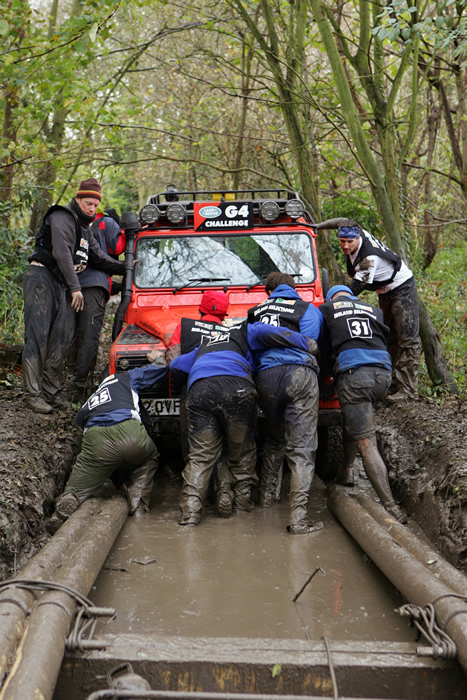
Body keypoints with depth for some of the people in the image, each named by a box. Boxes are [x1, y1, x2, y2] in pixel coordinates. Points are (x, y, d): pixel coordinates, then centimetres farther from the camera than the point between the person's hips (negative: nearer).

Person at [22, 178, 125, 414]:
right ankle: (33, 393, -11)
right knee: (37, 337, -11)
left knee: (58, 340, 4)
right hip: (41, 277, -9)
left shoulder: (85, 228, 20)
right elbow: (62, 253, -19)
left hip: (59, 283, 9)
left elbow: (98, 258, 24)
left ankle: (52, 390, 9)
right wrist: (75, 287, -24)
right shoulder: (62, 218, -8)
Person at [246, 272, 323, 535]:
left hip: (266, 377, 4)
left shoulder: (256, 312, 25)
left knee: (274, 439, 26)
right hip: (299, 375, -3)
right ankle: (299, 518, -14)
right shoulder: (309, 310, 16)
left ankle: (267, 496, 33)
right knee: (302, 447, -6)